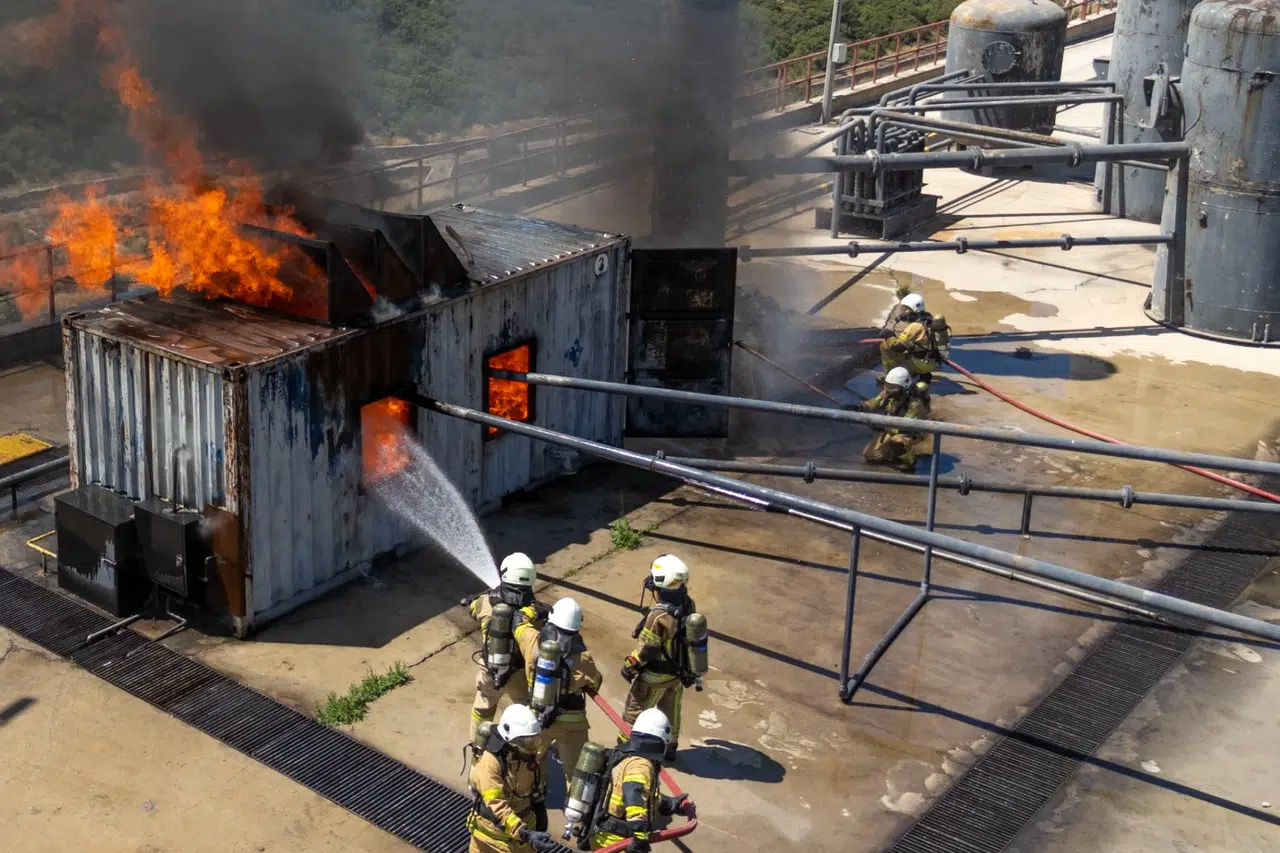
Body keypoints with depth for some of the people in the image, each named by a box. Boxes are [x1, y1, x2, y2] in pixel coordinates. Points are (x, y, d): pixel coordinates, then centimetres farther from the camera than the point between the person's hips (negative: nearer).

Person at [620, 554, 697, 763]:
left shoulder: (659, 616, -35)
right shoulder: (687, 605, -12)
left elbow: (647, 648, -25)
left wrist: (629, 666, -8)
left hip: (656, 676, -7)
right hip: (679, 672, 7)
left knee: (635, 709, 14)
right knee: (671, 711, 25)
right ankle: (669, 748, 41)